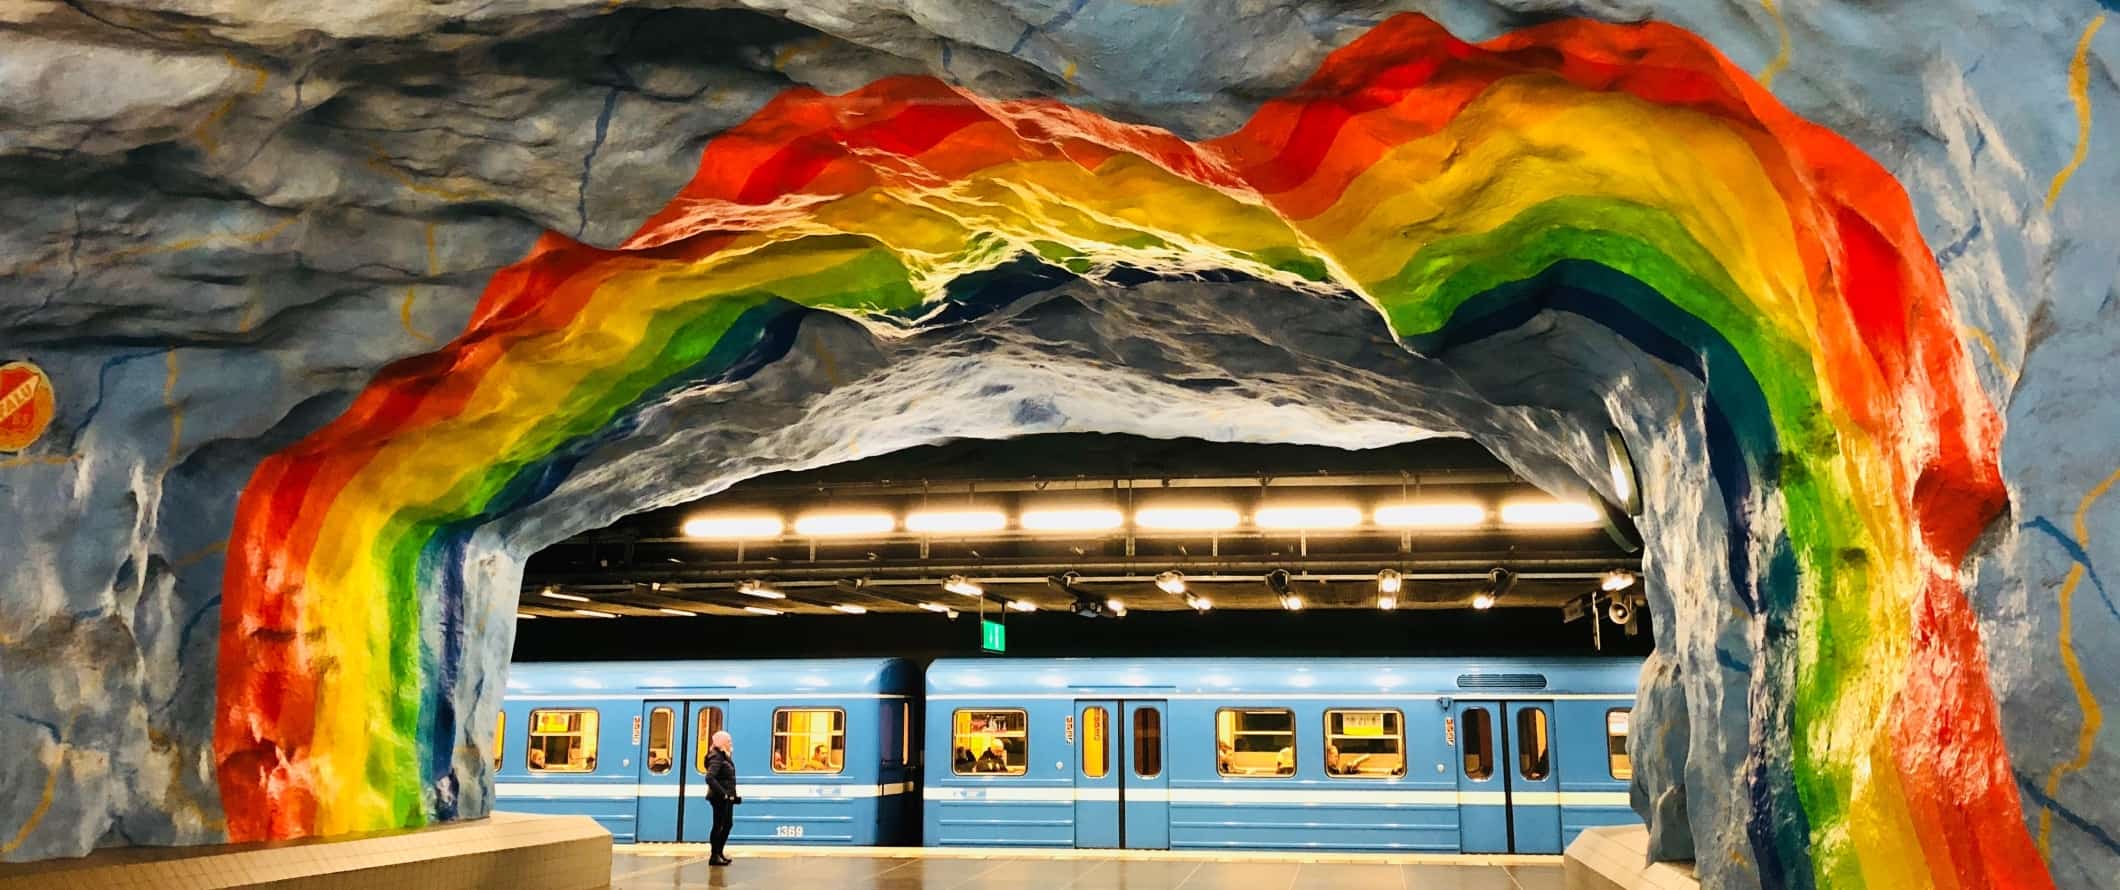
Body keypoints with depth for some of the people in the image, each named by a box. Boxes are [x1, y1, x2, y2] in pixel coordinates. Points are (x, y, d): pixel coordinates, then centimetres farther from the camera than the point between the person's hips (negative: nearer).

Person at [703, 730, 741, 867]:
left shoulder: (725, 756, 14)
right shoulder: (716, 758, -16)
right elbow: (710, 778, -26)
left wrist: (733, 795, 12)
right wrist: (723, 793, -26)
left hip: (726, 798, 10)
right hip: (719, 798, -10)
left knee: (728, 824, 17)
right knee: (719, 825, -2)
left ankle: (719, 852, 28)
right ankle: (714, 856, 5)